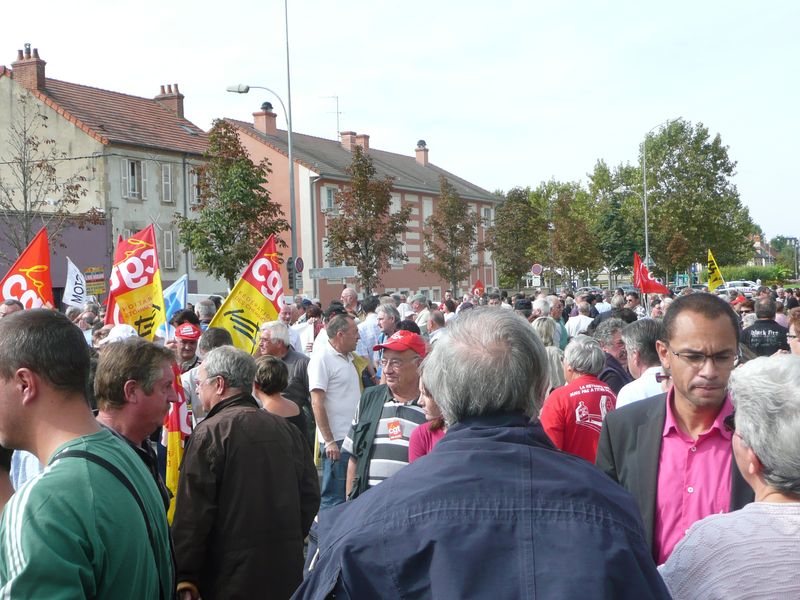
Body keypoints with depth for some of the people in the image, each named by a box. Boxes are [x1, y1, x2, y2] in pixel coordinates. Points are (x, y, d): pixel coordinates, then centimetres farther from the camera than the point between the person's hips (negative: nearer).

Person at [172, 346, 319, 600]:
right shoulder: (288, 429, 5)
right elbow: (310, 495, 10)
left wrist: (184, 579, -10)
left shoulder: (208, 433, -12)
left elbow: (192, 514, -15)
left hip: (230, 579, -5)